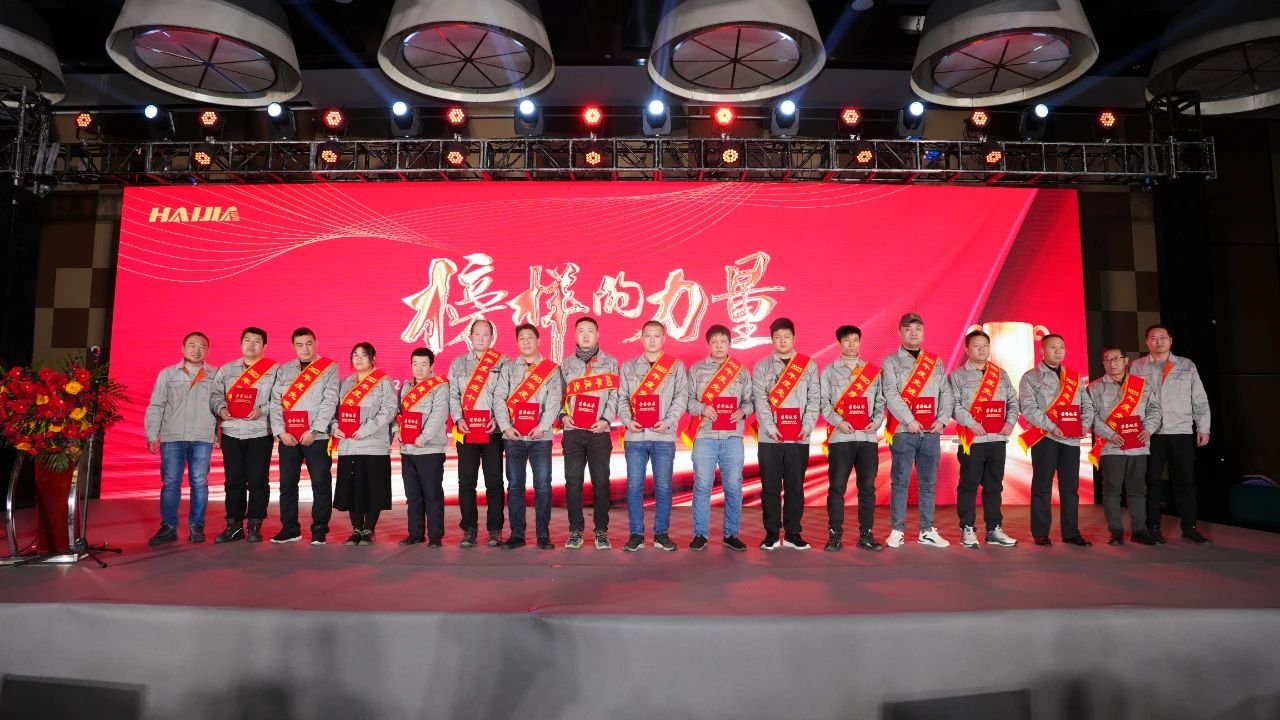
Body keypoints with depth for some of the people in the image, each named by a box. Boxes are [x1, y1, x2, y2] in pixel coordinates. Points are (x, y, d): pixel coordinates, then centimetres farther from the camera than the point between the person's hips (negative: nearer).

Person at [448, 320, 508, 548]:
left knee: (494, 480, 0)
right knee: (466, 481, 3)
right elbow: (453, 394, 10)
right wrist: (458, 418, -5)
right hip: (465, 430, 2)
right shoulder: (458, 363, 15)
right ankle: (469, 529, 10)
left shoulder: (502, 363, 6)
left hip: (492, 430, -2)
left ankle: (495, 529, 7)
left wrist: (496, 419, -14)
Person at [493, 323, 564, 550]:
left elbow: (554, 401, -2)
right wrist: (506, 426, -9)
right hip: (513, 437, 2)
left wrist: (542, 427, -14)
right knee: (515, 485, 4)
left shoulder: (551, 369, 7)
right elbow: (499, 399, 3)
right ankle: (517, 533, 12)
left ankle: (543, 534, 7)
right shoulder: (508, 368, 12)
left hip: (540, 437, -1)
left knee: (543, 486, -2)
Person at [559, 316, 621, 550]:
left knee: (600, 482, 1)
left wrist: (606, 419, -10)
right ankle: (575, 530, 11)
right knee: (573, 482, 2)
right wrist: (562, 414, -5)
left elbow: (615, 395, 2)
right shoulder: (566, 364, 13)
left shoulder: (610, 362, 9)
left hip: (599, 431, -1)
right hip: (573, 431, 1)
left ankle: (601, 531, 10)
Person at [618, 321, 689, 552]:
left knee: (663, 487, 3)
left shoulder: (676, 366, 8)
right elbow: (622, 398, 7)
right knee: (634, 486, 2)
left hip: (664, 436, -1)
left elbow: (681, 397, 0)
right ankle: (636, 534, 11)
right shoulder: (628, 366, 13)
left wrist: (668, 421, -14)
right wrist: (627, 420, -10)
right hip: (635, 436, 1)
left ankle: (661, 533, 14)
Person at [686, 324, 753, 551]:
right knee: (702, 486, 0)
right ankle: (700, 534, 10)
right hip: (705, 437, -1)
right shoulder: (696, 369, 8)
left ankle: (731, 534, 16)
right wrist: (703, 408, -13)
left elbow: (750, 400, 12)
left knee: (733, 487, 4)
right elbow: (687, 399, 4)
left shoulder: (742, 371, 13)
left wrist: (743, 410, -9)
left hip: (732, 437, 1)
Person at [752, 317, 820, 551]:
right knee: (770, 487, 3)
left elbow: (815, 399, 3)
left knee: (795, 487, 5)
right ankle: (771, 534, 11)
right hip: (770, 438, 0)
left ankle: (793, 534, 15)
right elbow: (759, 399, -2)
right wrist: (770, 427, -14)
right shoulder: (762, 366, 7)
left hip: (799, 438, 1)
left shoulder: (809, 365, 9)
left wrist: (807, 426, -10)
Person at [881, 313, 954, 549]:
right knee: (900, 482, 0)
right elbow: (891, 394, -9)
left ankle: (927, 531, 18)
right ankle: (897, 531, 7)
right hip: (903, 431, -4)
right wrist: (910, 421, -16)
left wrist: (942, 419, -5)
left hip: (931, 432, 4)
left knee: (928, 483, 9)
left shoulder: (936, 362, 15)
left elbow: (946, 393, 9)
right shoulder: (891, 361, 2)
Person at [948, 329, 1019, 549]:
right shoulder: (958, 375, 2)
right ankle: (967, 530, 6)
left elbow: (1013, 401, 15)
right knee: (969, 485, -1)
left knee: (994, 485, 10)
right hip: (972, 439, -4)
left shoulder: (1001, 375, 16)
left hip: (998, 438, 4)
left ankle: (994, 529, 18)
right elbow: (954, 405, -8)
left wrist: (1010, 422, -2)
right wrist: (972, 423, -18)